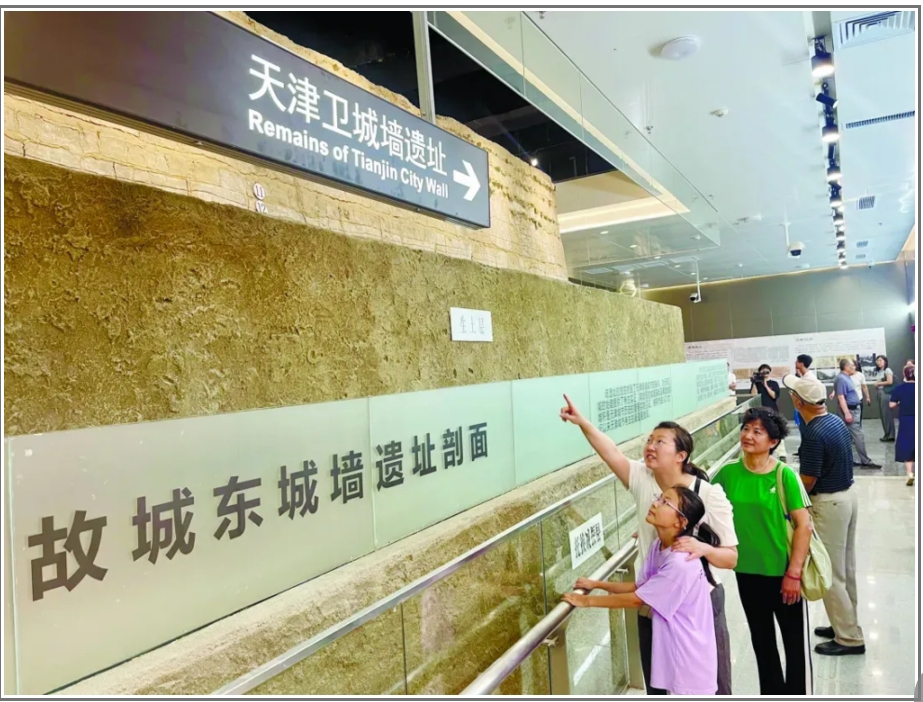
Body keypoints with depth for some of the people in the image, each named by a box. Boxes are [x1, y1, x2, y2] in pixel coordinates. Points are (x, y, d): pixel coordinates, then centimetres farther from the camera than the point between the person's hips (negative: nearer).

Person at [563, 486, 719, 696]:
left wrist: (587, 601, -13)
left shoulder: (681, 563, -30)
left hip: (690, 659, -8)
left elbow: (637, 599, -22)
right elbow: (640, 587, 6)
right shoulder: (658, 546, -3)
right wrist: (597, 584, 0)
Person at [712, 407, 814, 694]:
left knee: (795, 641, 14)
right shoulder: (728, 473, -7)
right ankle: (771, 692, 42)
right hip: (747, 571, 4)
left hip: (782, 572, -3)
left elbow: (804, 525, -14)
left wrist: (794, 573, -16)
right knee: (761, 639, 21)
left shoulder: (784, 475, -16)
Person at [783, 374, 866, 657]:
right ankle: (845, 623, 33)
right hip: (848, 495, 9)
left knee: (830, 573, 4)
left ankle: (850, 638, 14)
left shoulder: (813, 434, -26)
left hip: (829, 504, -9)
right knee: (845, 568, 20)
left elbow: (808, 480, -20)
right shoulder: (837, 421, 2)